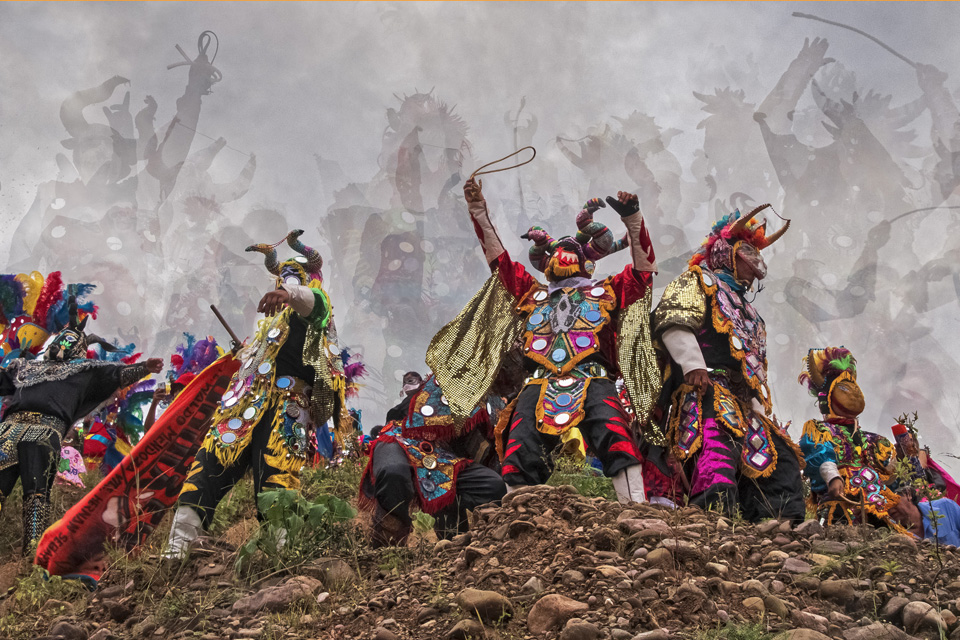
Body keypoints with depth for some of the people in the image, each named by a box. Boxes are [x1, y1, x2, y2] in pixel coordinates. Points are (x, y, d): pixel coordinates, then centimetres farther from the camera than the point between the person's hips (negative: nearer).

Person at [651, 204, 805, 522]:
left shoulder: (748, 313, 39)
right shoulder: (698, 282, 14)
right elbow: (672, 323, -6)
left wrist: (762, 411, 24)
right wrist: (693, 366, -19)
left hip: (743, 401, 9)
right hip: (705, 389, -9)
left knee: (780, 455, -2)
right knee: (718, 445, -34)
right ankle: (714, 509, -53)